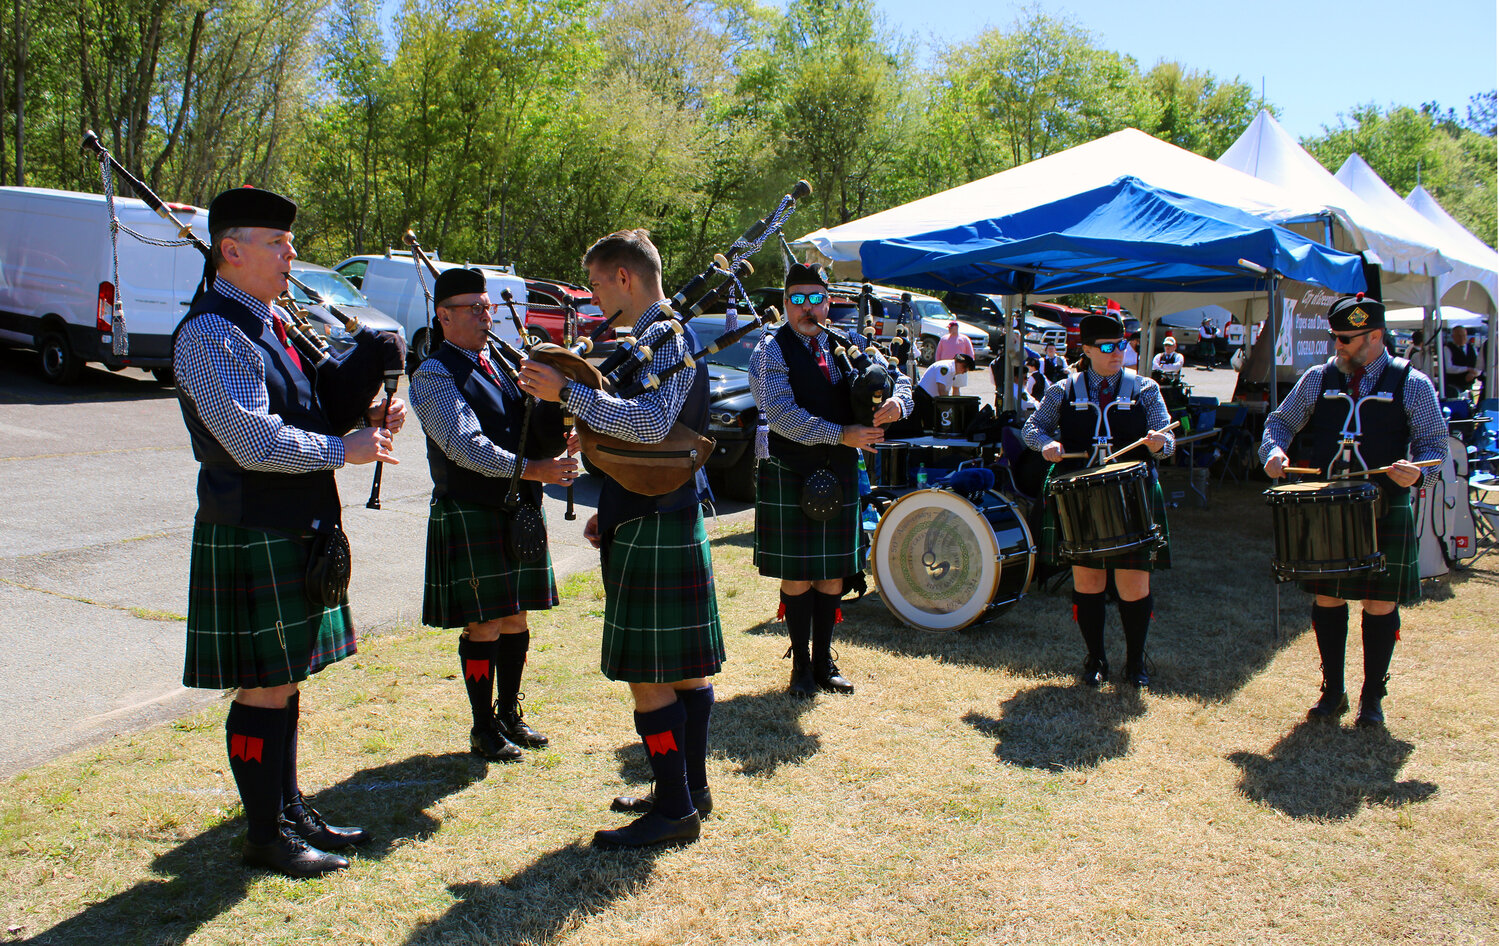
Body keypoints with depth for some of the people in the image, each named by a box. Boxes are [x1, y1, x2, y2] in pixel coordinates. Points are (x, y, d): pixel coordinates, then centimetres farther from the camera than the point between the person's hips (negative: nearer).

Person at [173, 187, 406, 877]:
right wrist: (344, 449, -16)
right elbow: (255, 442, -25)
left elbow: (309, 409, 20)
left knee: (286, 680, 17)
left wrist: (371, 415, 2)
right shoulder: (210, 335, -16)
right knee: (264, 690, 1)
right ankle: (265, 836, 15)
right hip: (253, 538, -9)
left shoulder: (274, 322, 13)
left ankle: (289, 809, 30)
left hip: (299, 532, 9)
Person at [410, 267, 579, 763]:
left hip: (520, 512, 7)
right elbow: (465, 446, -21)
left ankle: (510, 714, 28)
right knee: (483, 626, 1)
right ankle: (484, 728, 16)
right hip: (469, 515, -7)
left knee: (515, 620, 13)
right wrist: (531, 469, -28)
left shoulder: (501, 361, 14)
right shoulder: (433, 376, -9)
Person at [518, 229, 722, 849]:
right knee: (683, 666, 16)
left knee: (648, 675, -4)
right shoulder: (662, 339, 18)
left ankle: (674, 810, 5)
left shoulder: (665, 339, -14)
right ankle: (690, 788, 27)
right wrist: (612, 512, 20)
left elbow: (650, 425, -30)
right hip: (670, 522, 10)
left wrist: (567, 393, -27)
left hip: (654, 534, -10)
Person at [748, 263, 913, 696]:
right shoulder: (772, 350, -6)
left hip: (840, 475, 5)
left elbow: (896, 379, 8)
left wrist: (896, 401, -17)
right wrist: (841, 435, -23)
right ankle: (801, 665, 17)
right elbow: (781, 413, -19)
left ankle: (824, 661, 24)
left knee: (833, 573, 10)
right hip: (791, 477, -4)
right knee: (797, 576, 3)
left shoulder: (848, 345, 9)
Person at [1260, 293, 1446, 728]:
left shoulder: (1411, 384, 0)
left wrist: (1417, 471, -21)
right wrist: (1275, 451, -8)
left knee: (1380, 604, 3)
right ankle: (1332, 692, 23)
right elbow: (1280, 422, 14)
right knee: (1326, 599, 7)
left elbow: (1434, 444, 1)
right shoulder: (1318, 378, 6)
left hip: (1384, 511, -2)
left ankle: (1372, 697, 20)